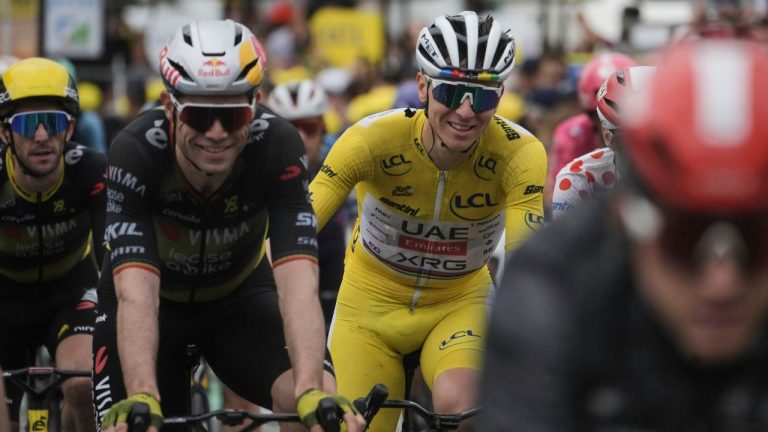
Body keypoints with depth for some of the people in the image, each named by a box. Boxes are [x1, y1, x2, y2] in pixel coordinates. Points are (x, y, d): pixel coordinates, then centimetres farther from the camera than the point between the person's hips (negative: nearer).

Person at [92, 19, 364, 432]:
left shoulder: (278, 147, -29)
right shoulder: (135, 151, -32)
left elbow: (298, 284, -38)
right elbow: (136, 294, -41)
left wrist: (312, 394, -53)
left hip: (239, 296, 0)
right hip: (157, 301, 0)